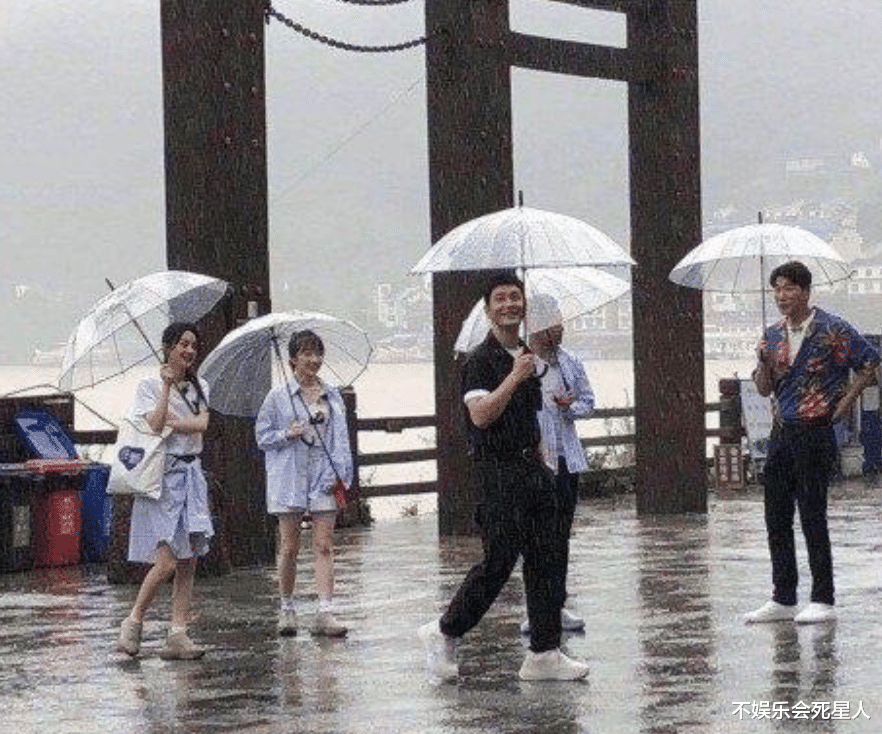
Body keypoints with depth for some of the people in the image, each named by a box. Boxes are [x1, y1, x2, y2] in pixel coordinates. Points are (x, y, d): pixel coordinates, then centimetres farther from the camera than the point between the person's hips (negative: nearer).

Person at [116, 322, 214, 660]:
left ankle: (178, 633, 2)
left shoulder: (199, 387, 14)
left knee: (189, 561, 1)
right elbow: (155, 424, -16)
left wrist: (168, 421, -10)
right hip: (162, 475, -6)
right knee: (167, 559, -13)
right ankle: (133, 622, 5)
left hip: (191, 474, 6)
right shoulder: (150, 385, 0)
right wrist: (167, 385, -13)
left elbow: (202, 423, -2)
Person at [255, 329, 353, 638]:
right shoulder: (278, 396, 1)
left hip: (324, 478, 2)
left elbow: (341, 436, 12)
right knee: (289, 548, 3)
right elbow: (262, 436, 4)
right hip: (290, 478, -2)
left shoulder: (332, 396, 10)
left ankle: (325, 612, -8)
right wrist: (287, 435, -13)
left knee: (324, 546, -5)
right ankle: (286, 609, 17)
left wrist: (341, 473, 2)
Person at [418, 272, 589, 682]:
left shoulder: (526, 357, 17)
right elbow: (480, 415, -22)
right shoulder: (480, 360, -9)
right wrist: (515, 376, -22)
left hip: (531, 468, 8)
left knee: (547, 558, 4)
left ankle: (544, 655, 8)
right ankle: (443, 634, 8)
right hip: (497, 471, -8)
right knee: (498, 562, -9)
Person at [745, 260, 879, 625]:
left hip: (815, 432, -6)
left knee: (812, 516, -6)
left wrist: (845, 402, -6)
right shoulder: (773, 335, 11)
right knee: (776, 517, 6)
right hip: (781, 432, 6)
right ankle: (782, 598, 13)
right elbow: (765, 388, 13)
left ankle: (823, 600, 0)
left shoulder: (832, 330, -6)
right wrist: (764, 363, -8)